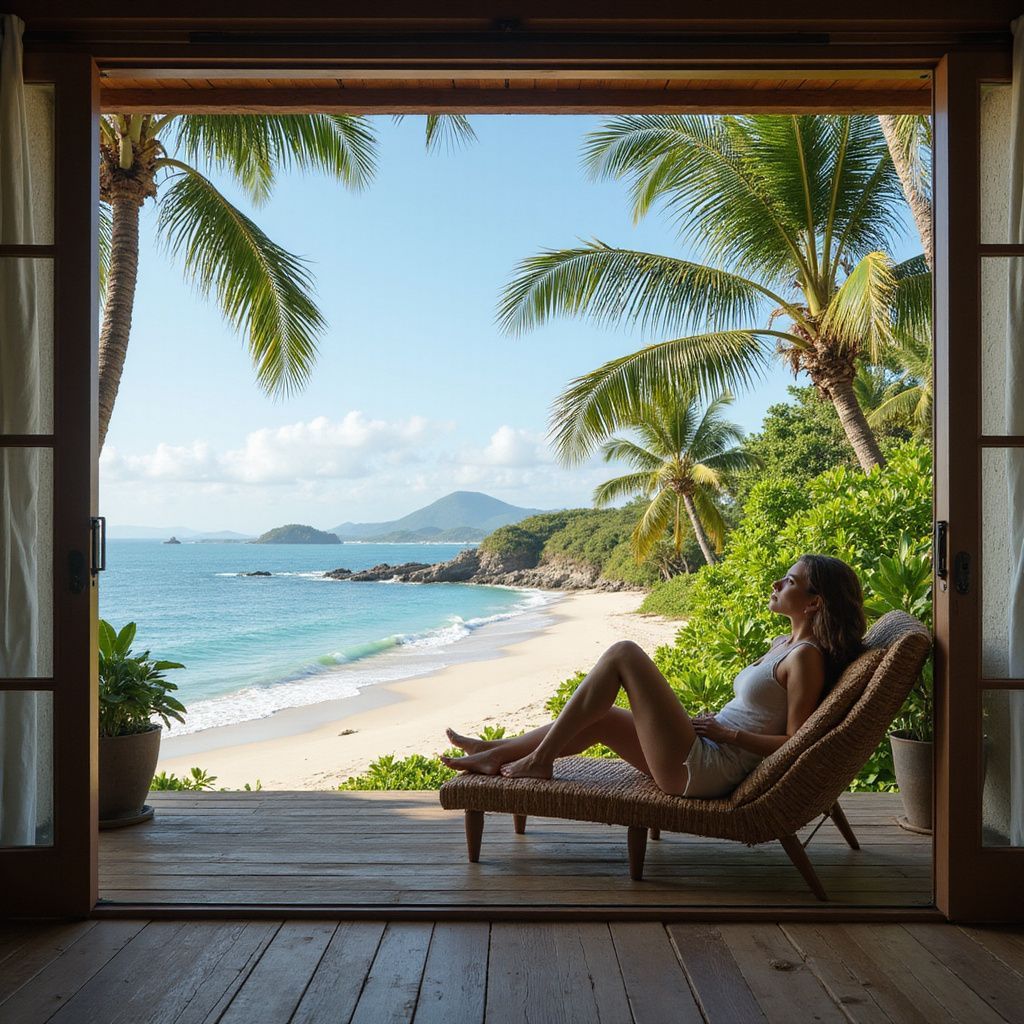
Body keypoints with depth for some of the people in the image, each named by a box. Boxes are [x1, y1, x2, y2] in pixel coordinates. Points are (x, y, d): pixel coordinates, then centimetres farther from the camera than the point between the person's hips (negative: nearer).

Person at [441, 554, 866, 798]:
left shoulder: (806, 656, -11)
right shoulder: (782, 644, 18)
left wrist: (727, 733, -13)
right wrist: (714, 723, 11)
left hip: (704, 770, -10)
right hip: (701, 764, 10)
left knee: (623, 653, -12)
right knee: (599, 717, 11)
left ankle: (539, 760, -5)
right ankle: (495, 753, 22)